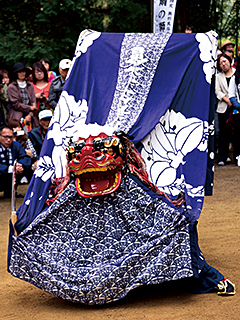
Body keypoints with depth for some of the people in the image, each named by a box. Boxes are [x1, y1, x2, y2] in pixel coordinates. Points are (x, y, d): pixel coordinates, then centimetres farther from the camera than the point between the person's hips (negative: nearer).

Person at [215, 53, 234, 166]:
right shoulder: (218, 77, 15)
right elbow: (217, 91, 5)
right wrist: (227, 100, -10)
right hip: (224, 108, 1)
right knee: (224, 132, -1)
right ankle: (222, 158, 1)